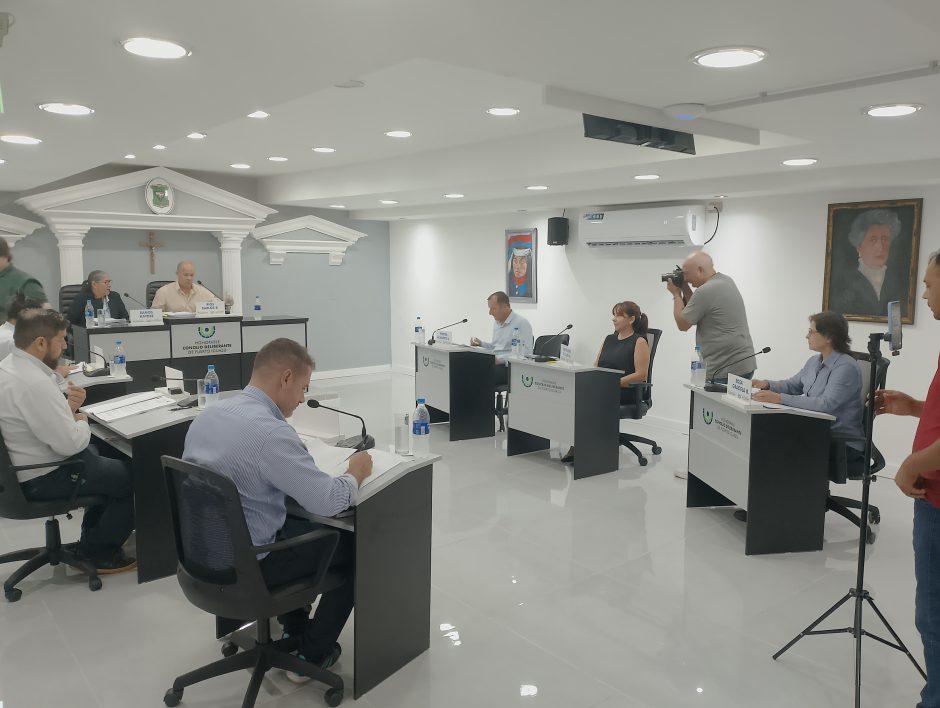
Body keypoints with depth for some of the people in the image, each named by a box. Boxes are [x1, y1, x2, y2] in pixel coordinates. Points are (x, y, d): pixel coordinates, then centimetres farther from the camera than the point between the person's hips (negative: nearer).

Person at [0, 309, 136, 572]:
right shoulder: (33, 382, -30)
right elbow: (69, 443, -30)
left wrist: (69, 407, -4)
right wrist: (82, 423, -9)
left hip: (26, 467, 10)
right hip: (44, 477, -10)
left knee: (109, 456, 25)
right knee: (132, 477, -1)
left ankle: (94, 538, 32)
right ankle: (96, 554, 14)